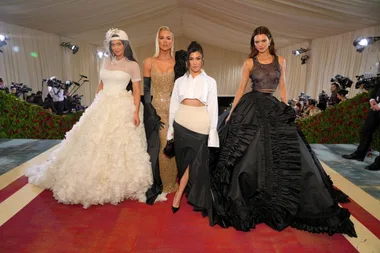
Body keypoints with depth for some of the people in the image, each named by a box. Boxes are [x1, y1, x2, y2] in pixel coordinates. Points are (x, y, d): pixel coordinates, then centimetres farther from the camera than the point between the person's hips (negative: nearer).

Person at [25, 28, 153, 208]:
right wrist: (95, 104, 13)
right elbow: (101, 85, 17)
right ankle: (95, 182, 25)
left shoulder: (132, 65, -3)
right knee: (95, 143, 9)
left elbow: (137, 90, -8)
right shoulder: (106, 63, 13)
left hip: (122, 108, -5)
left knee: (119, 145, 0)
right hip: (102, 106, 6)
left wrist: (136, 112, -16)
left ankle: (118, 184, 15)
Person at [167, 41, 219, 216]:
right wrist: (171, 128, 8)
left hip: (200, 125, -2)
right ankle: (191, 197, 25)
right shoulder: (179, 81, 10)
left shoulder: (210, 81, 5)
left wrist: (212, 132, -3)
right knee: (185, 160, 8)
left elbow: (213, 108, 2)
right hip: (181, 123, 2)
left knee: (194, 161, -2)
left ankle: (179, 194, 13)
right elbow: (173, 105, 10)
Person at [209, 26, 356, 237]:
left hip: (273, 109, 3)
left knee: (290, 154, 2)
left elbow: (282, 87, 12)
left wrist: (286, 110, 6)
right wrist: (232, 112, 0)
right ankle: (242, 202, 18)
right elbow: (241, 88, 3)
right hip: (251, 109, -3)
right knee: (247, 155, -1)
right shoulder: (249, 62, 3)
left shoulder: (280, 61, 10)